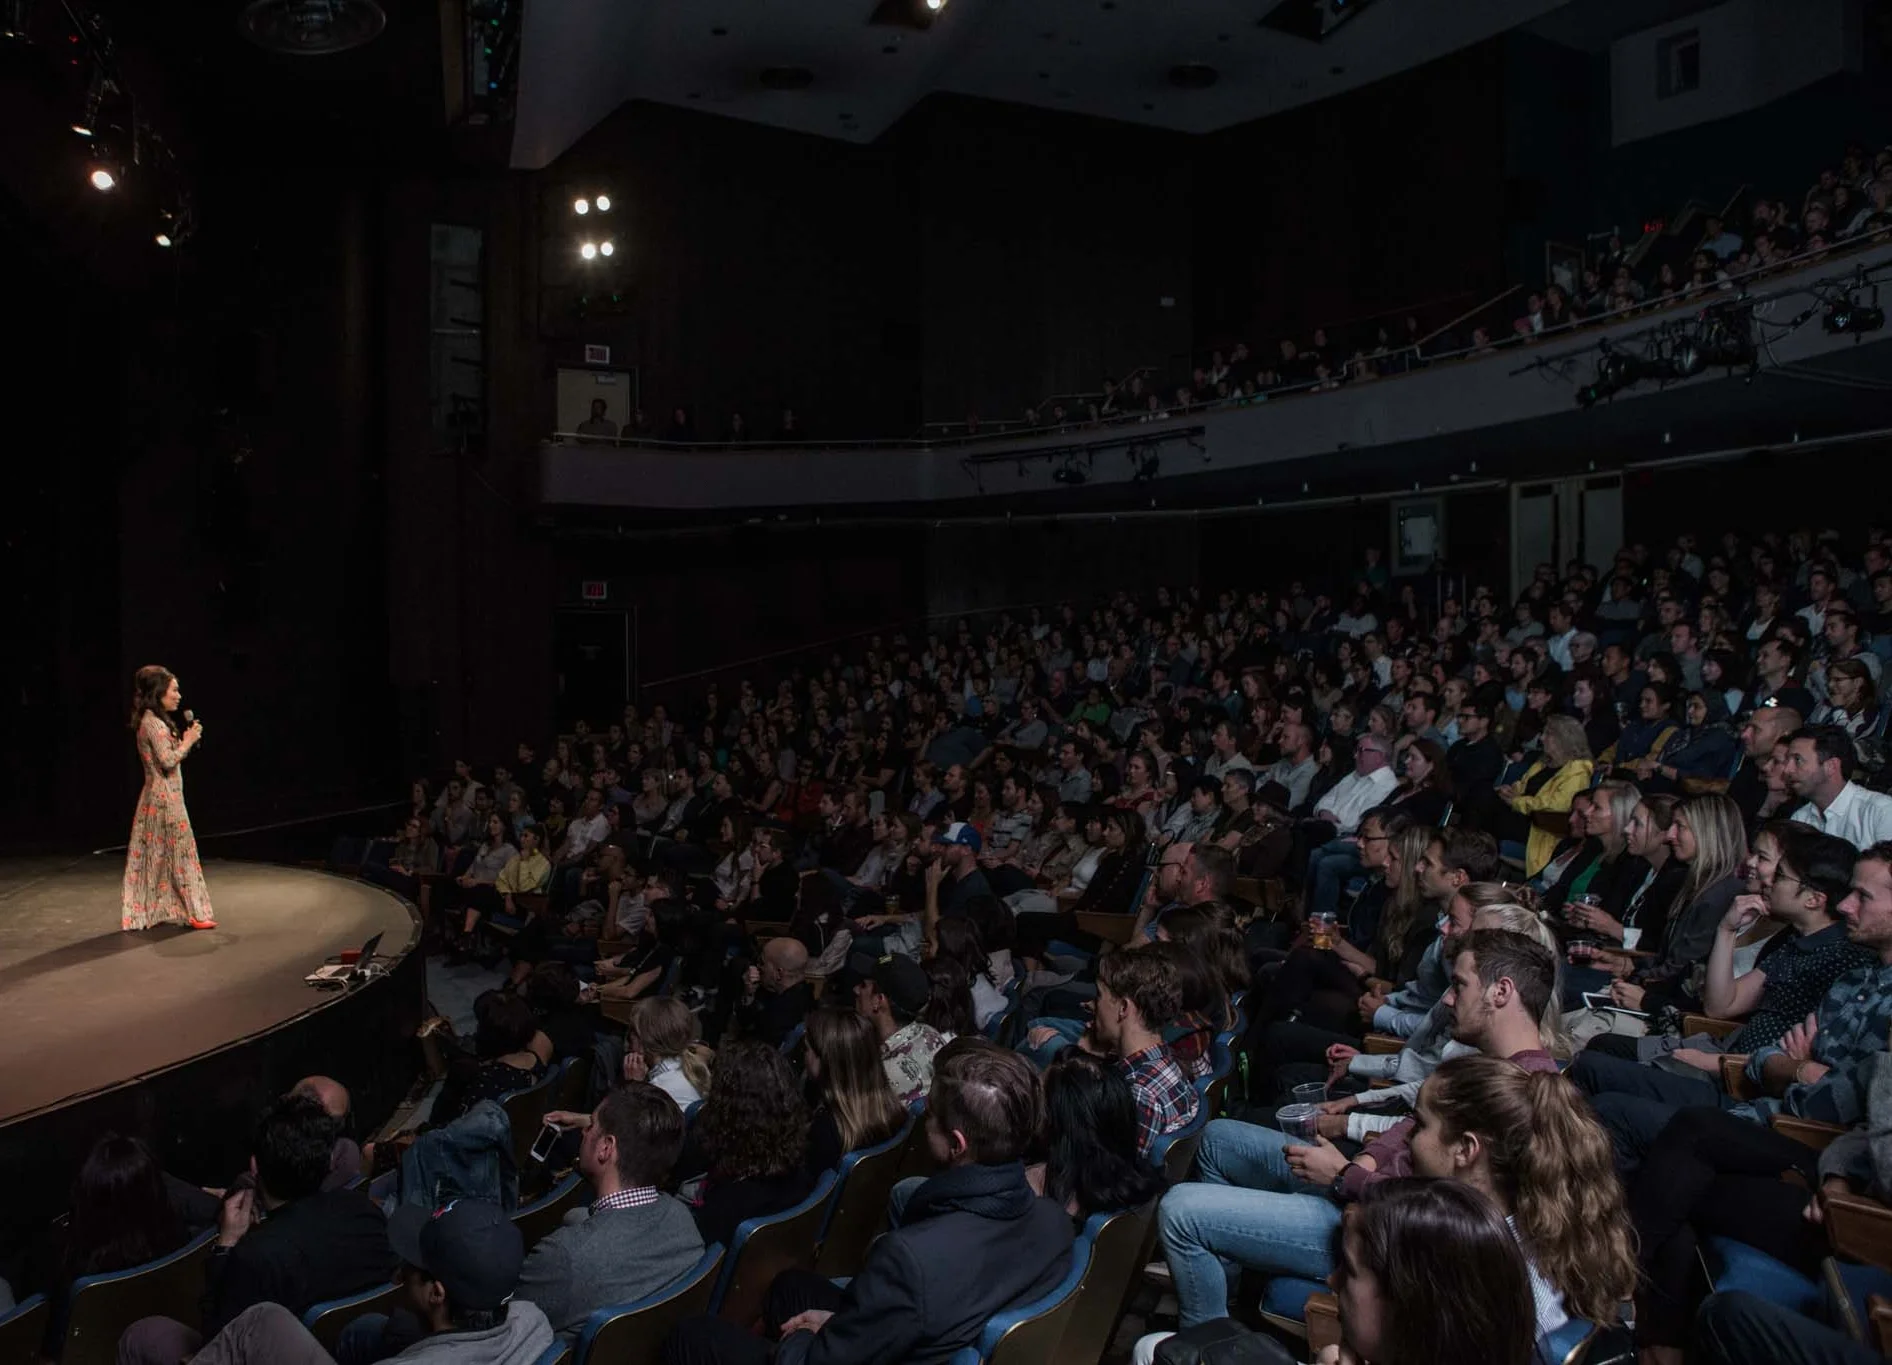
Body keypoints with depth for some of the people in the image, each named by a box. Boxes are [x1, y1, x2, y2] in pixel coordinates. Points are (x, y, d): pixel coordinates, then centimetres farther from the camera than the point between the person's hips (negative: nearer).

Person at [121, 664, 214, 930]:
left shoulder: (154, 721, 14)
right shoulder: (153, 723, -16)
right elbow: (168, 761, -22)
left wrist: (186, 740, 8)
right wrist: (188, 741, -11)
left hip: (158, 797, 10)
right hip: (165, 798, -10)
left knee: (157, 854, 13)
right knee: (180, 851, -5)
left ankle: (143, 910, 19)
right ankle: (195, 912, 0)